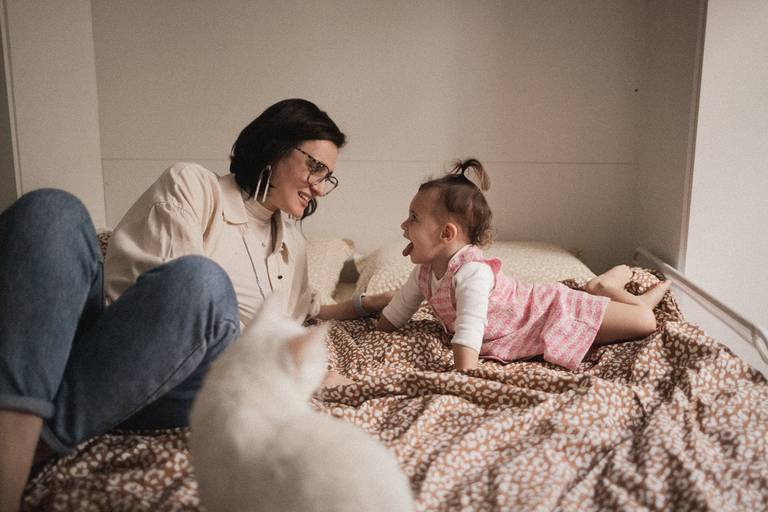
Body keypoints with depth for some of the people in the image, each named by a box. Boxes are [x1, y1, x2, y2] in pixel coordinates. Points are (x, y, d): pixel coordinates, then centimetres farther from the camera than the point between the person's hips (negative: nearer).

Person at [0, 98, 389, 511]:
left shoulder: (292, 241, 24)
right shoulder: (192, 184, 7)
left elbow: (299, 312, 42)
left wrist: (362, 305, 33)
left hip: (197, 383, 2)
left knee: (201, 279, -33)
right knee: (52, 209, -28)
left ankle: (34, 445, -30)